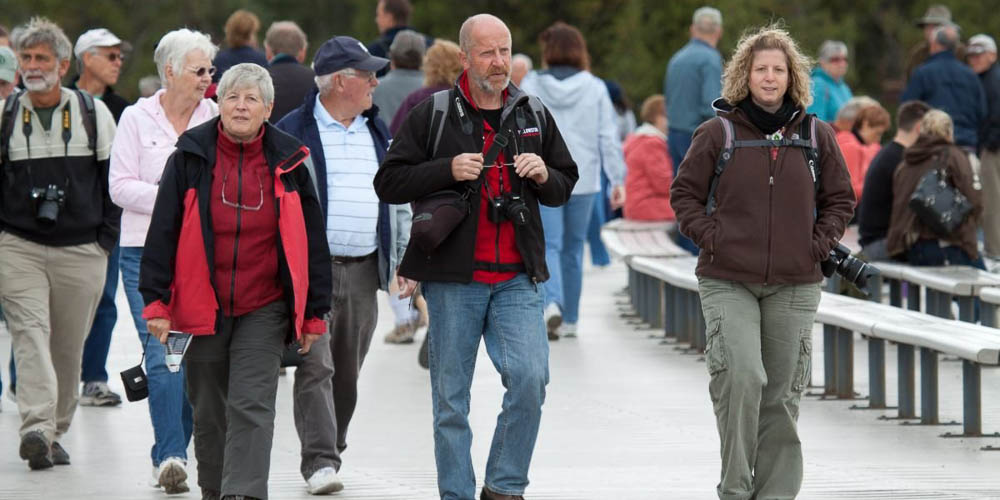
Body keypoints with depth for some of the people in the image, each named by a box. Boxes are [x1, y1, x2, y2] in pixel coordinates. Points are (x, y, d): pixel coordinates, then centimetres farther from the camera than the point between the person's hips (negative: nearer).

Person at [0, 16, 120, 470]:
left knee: (69, 346, 6)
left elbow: (115, 178, 8)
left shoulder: (93, 114, 4)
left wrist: (105, 239, 2)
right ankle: (37, 429, -27)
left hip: (81, 250, 1)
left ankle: (54, 434, 18)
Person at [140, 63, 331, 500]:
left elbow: (312, 240, 7)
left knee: (251, 407, -12)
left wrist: (315, 313, 6)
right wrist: (156, 301, -6)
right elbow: (163, 231, 1)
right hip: (201, 307, 1)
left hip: (264, 308, -1)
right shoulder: (190, 157, 0)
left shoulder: (287, 162, 3)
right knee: (208, 411, 11)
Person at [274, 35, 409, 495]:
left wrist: (404, 259, 14)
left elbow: (399, 198, 21)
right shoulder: (293, 131, -3)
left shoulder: (377, 133, 14)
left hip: (364, 270, 5)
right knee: (315, 366, -11)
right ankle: (318, 461, -13)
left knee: (348, 371, 10)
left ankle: (333, 449, 23)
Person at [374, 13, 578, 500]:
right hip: (452, 277, -2)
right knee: (451, 397, 3)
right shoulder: (433, 114, 1)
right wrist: (448, 169, -15)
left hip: (516, 277, 2)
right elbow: (388, 182, -2)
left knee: (530, 377, -13)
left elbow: (564, 187, 21)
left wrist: (543, 176, -2)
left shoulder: (533, 116, 11)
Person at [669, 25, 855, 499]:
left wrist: (819, 244, 3)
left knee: (782, 393, 6)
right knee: (741, 377, -18)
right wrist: (710, 237, -4)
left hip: (795, 284, 3)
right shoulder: (717, 132, 0)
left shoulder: (817, 136, 6)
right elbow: (684, 193, 8)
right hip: (728, 282, -3)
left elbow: (840, 199, 17)